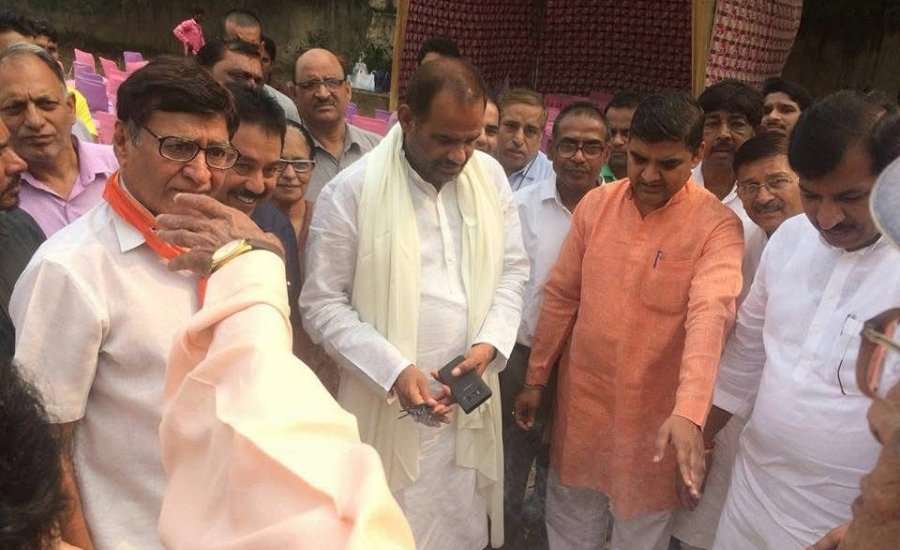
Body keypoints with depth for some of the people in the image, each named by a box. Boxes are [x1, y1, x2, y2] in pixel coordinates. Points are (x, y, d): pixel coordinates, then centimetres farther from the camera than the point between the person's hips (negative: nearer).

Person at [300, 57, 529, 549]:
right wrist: (394, 371, -19)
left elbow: (513, 269, 8)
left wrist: (490, 343, -8)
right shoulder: (350, 191, -12)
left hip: (470, 402, 4)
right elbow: (322, 305, -9)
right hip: (386, 408, -3)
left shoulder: (491, 177, 2)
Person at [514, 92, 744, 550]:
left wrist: (688, 413, -39)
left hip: (655, 415, -3)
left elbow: (710, 316, -26)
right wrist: (536, 378, 6)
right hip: (580, 402, 3)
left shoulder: (717, 225, -13)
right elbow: (561, 296, 3)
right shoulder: (595, 205, -1)